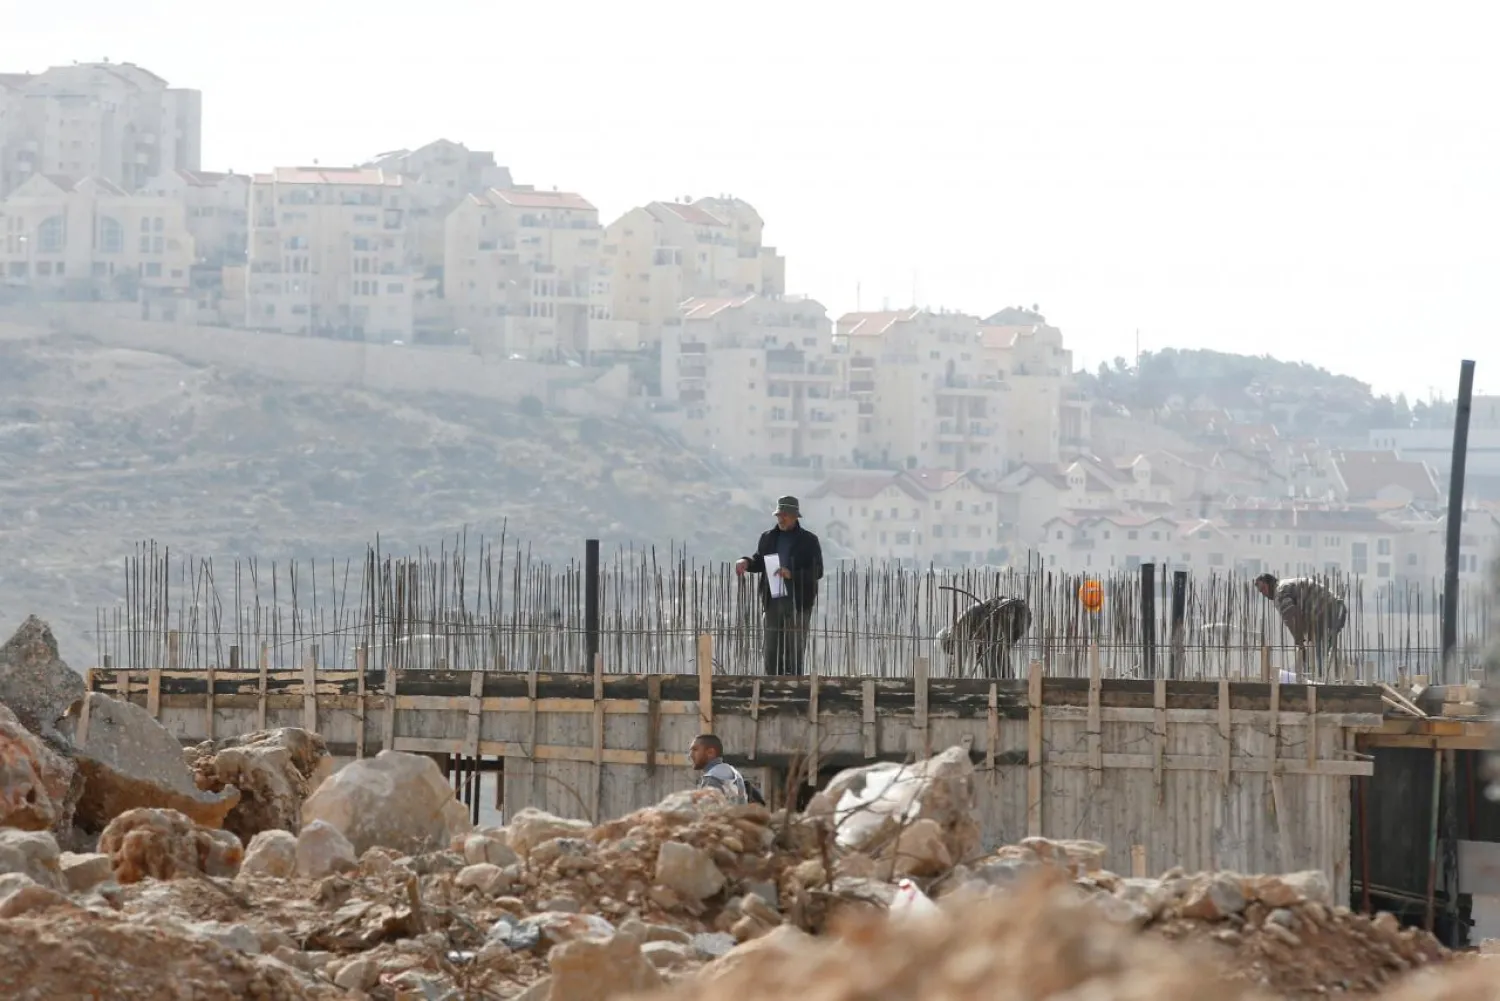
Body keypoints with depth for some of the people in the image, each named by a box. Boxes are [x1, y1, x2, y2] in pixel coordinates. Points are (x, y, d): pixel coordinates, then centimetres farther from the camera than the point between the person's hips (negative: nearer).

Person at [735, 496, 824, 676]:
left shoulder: (809, 541, 1)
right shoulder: (769, 539, 14)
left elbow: (817, 572, -5)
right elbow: (759, 562, 22)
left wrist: (792, 574, -20)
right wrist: (746, 562, -1)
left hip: (798, 602, -4)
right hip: (773, 601, 4)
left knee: (795, 651, -4)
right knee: (772, 650, 3)